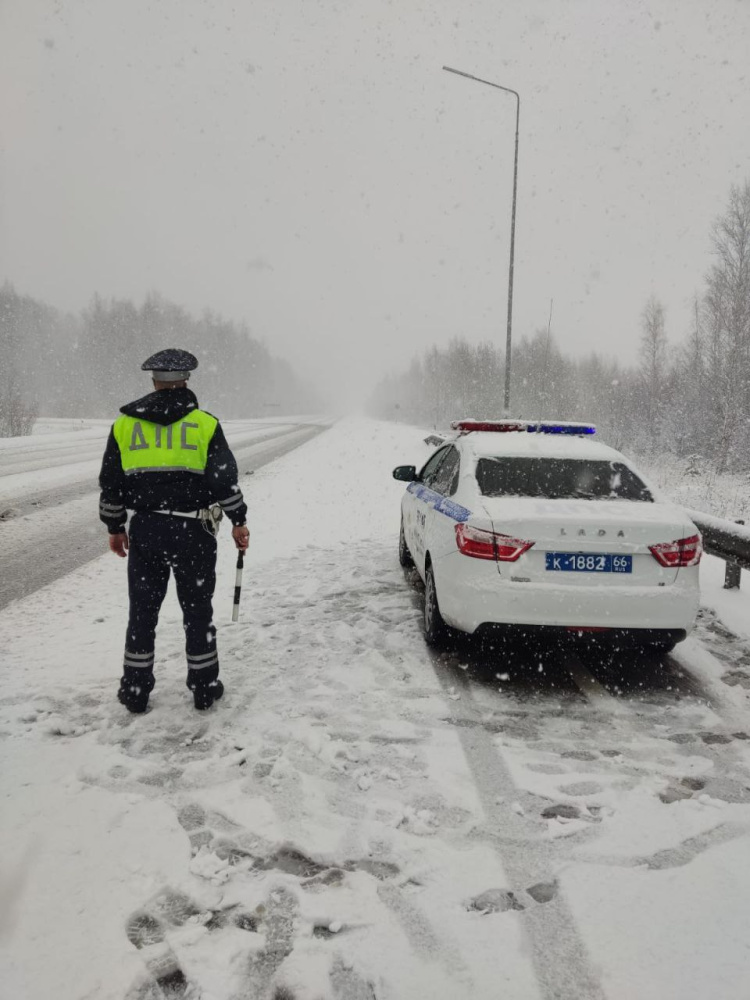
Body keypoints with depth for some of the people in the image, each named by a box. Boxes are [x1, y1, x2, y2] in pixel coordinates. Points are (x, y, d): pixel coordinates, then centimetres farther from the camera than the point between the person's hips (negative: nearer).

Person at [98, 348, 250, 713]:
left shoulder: (124, 424, 4)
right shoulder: (205, 424, -3)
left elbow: (111, 484, 8)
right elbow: (224, 480, -5)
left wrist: (115, 527, 18)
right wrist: (238, 521, 5)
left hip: (145, 530, 2)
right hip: (192, 530, -2)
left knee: (142, 609, 12)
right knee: (197, 609, 10)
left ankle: (135, 691, 20)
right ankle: (204, 688, 19)